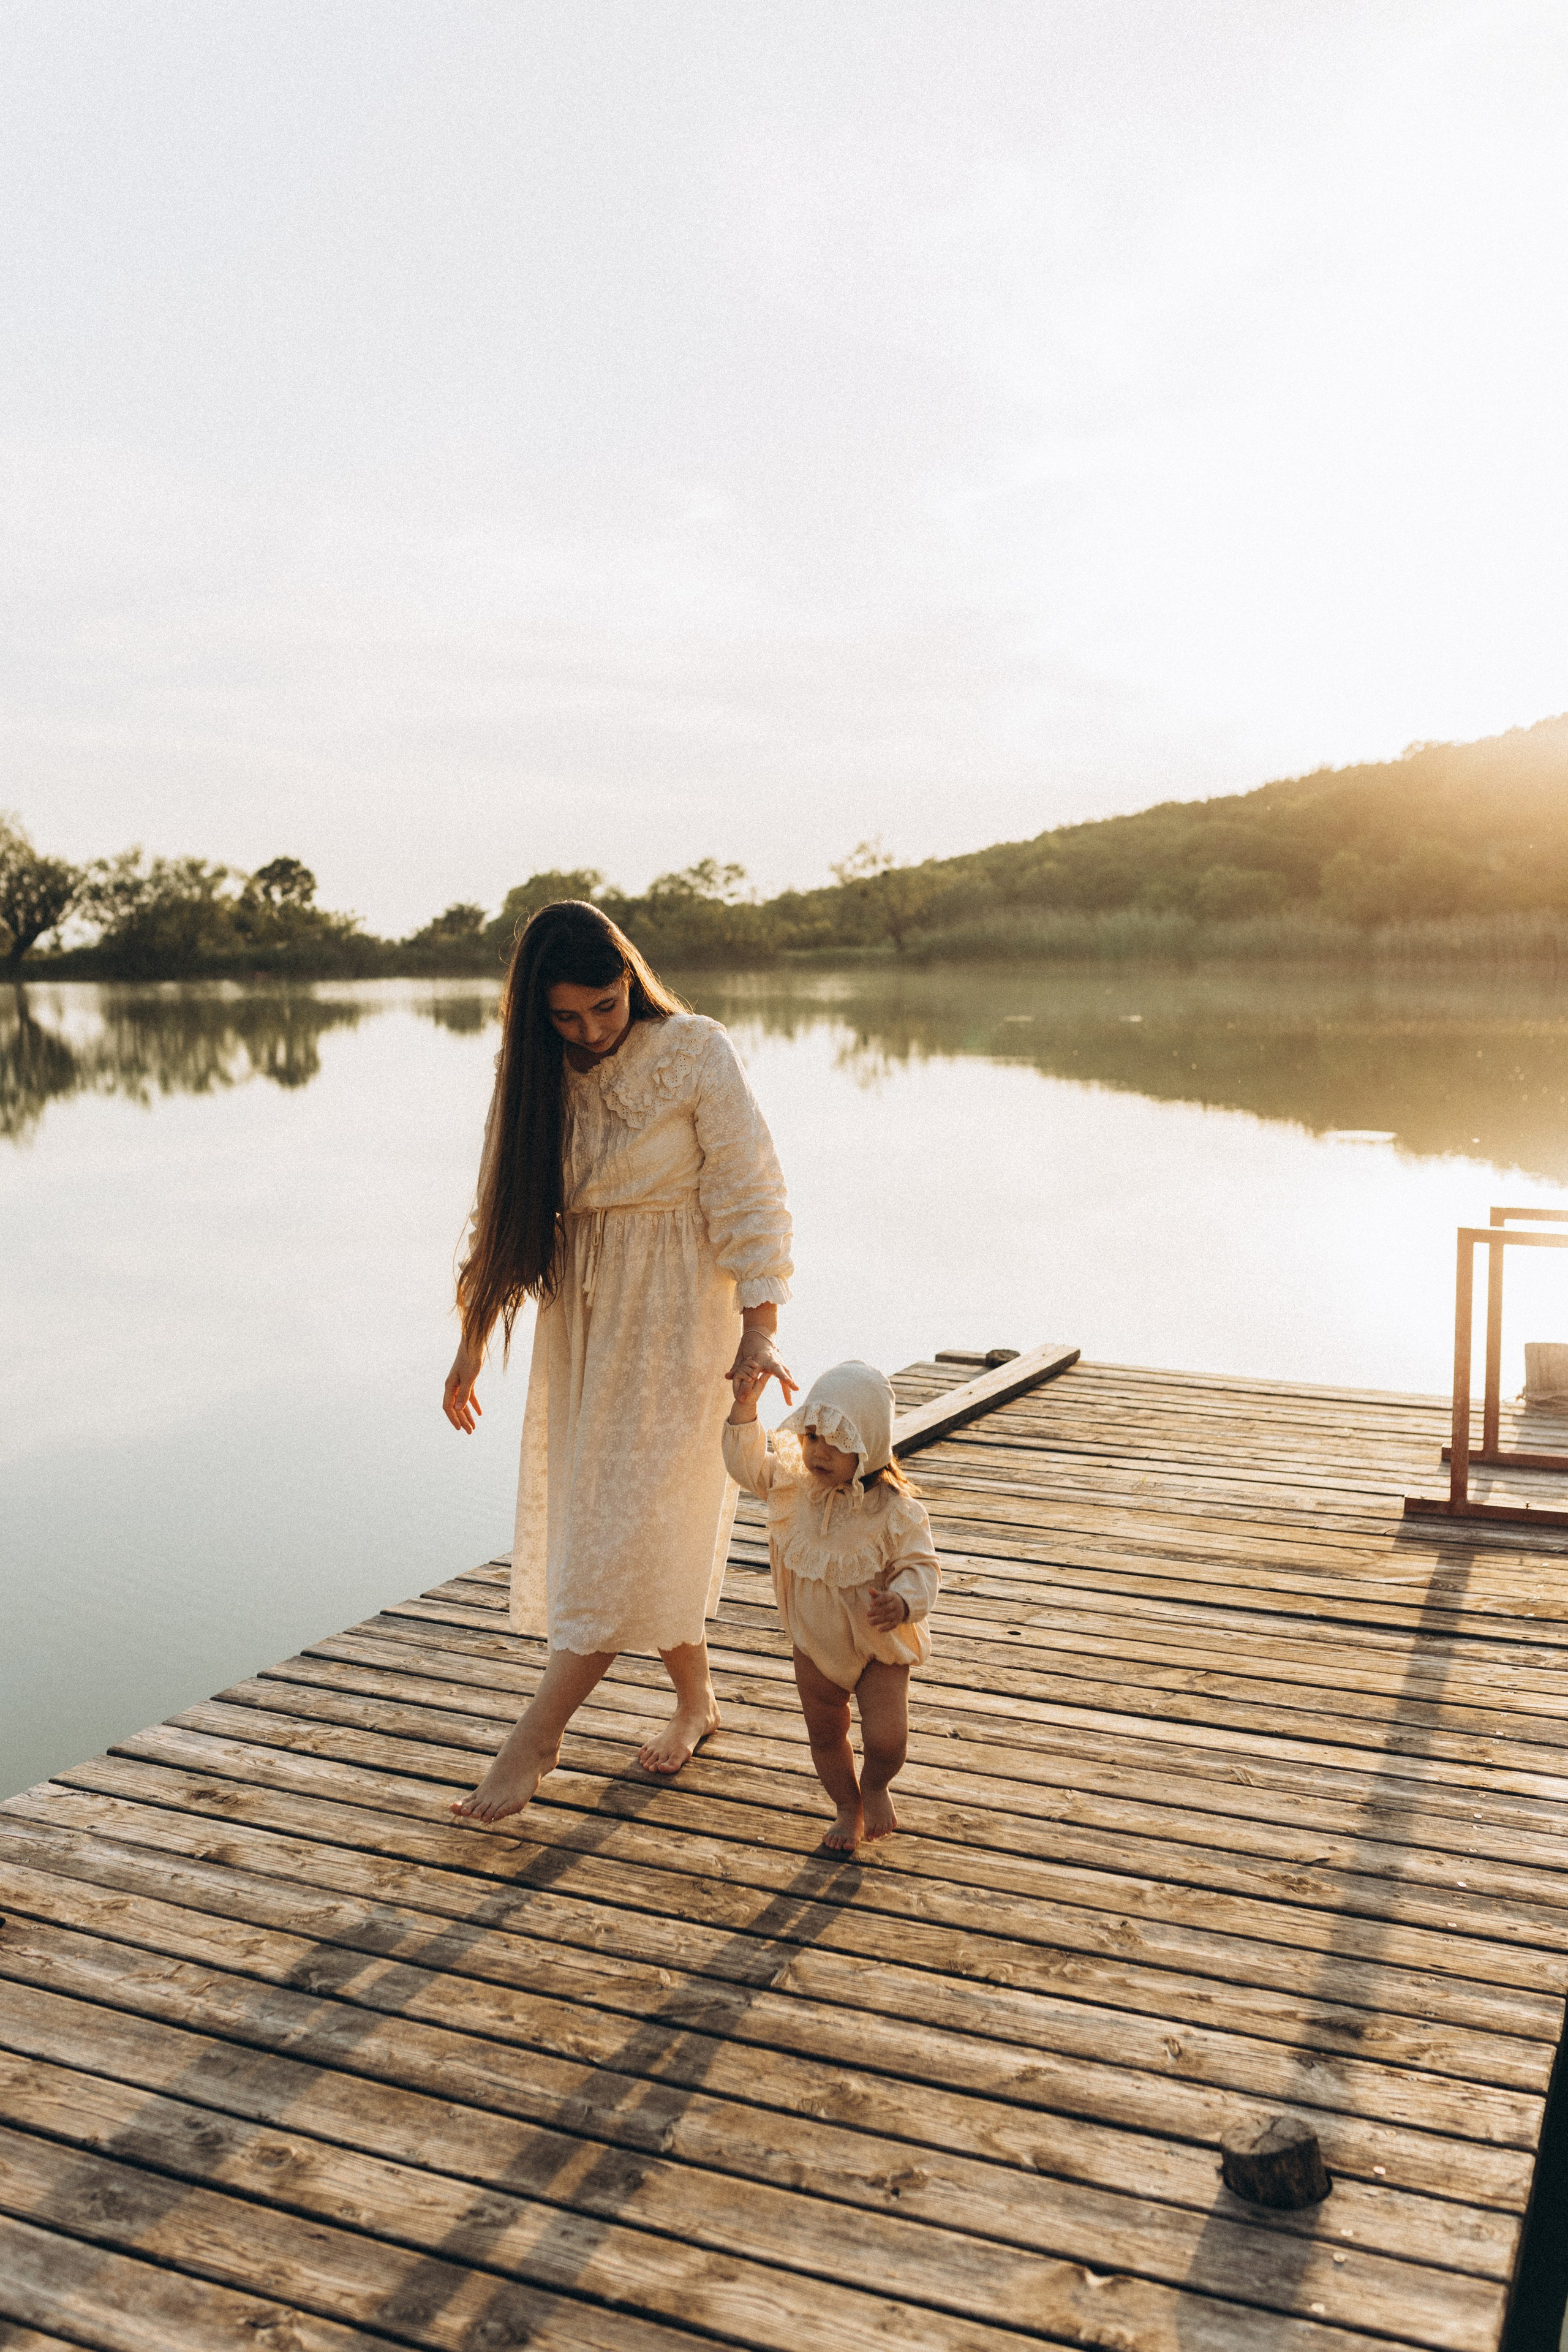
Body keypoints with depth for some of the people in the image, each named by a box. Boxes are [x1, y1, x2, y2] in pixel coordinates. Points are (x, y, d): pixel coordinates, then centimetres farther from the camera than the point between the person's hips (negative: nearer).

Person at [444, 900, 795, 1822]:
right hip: (583, 1314, 6)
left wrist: (759, 1333, -19)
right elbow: (506, 1213, 9)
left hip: (679, 1313, -5)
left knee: (630, 1518, -6)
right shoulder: (538, 1074, 2)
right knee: (596, 1511, 9)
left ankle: (536, 1739, 1)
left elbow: (749, 1196, -11)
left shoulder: (695, 1053, -12)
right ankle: (696, 1699, 26)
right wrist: (472, 1345, 10)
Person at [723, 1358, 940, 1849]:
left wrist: (903, 1603, -42)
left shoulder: (894, 1510, -25)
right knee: (824, 1734, 18)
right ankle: (848, 1808, 45)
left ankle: (875, 1785, 25)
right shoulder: (793, 1482, -12)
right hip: (816, 1642, 4)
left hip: (879, 1646, -4)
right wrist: (744, 1408, -16)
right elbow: (747, 1464, -2)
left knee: (886, 1739, -11)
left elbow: (920, 1567, -21)